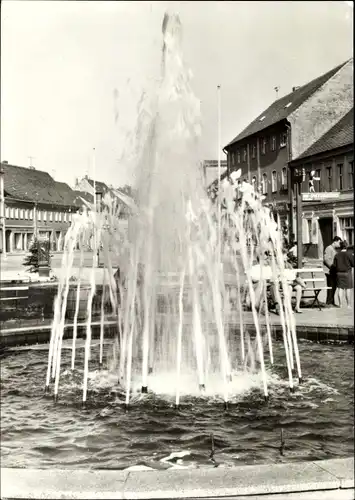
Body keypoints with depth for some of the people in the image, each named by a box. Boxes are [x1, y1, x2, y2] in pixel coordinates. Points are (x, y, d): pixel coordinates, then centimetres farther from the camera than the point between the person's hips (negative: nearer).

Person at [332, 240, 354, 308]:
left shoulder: (337, 255, -1)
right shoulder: (349, 254, -11)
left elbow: (334, 265, 1)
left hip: (339, 273, 3)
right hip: (347, 273, -3)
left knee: (340, 289, 7)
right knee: (348, 289, 3)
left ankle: (340, 304, 8)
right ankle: (349, 305, 7)